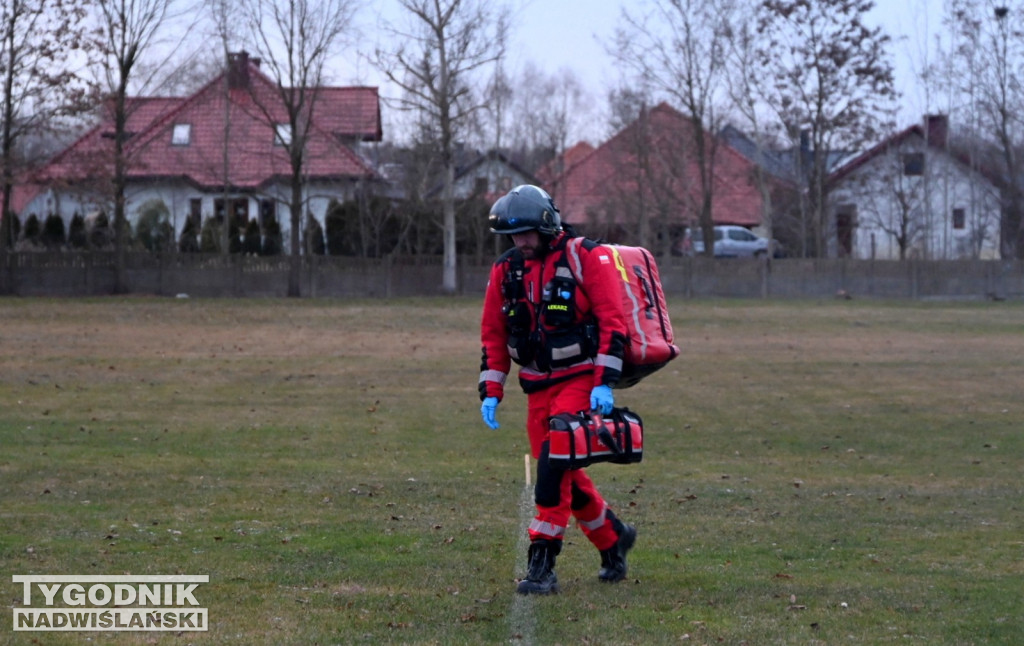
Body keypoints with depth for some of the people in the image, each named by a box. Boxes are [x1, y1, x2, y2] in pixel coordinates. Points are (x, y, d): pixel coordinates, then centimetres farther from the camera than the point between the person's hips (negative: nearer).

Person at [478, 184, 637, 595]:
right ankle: (613, 538, 31)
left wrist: (605, 383, -18)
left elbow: (612, 323, -12)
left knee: (554, 466, -17)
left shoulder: (587, 259, -10)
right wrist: (491, 391, 4)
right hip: (539, 386, 6)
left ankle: (542, 563, -15)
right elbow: (493, 335, 12)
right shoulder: (507, 269, 6)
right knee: (563, 475, 9)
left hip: (581, 379, -6)